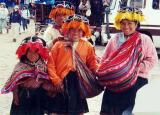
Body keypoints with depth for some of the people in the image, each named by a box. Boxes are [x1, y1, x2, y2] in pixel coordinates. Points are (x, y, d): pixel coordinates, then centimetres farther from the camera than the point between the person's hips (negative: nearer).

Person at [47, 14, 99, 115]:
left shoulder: (87, 46, 5)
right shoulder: (59, 45, -1)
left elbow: (92, 64, 5)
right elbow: (51, 64, -4)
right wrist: (55, 79, -12)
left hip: (79, 84, 2)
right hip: (62, 84, -2)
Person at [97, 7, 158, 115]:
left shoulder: (144, 39, 3)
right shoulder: (114, 40, 11)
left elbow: (152, 60, 0)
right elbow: (105, 59, 14)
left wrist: (137, 68, -13)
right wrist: (105, 73, -6)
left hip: (136, 77, -2)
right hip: (116, 78, 2)